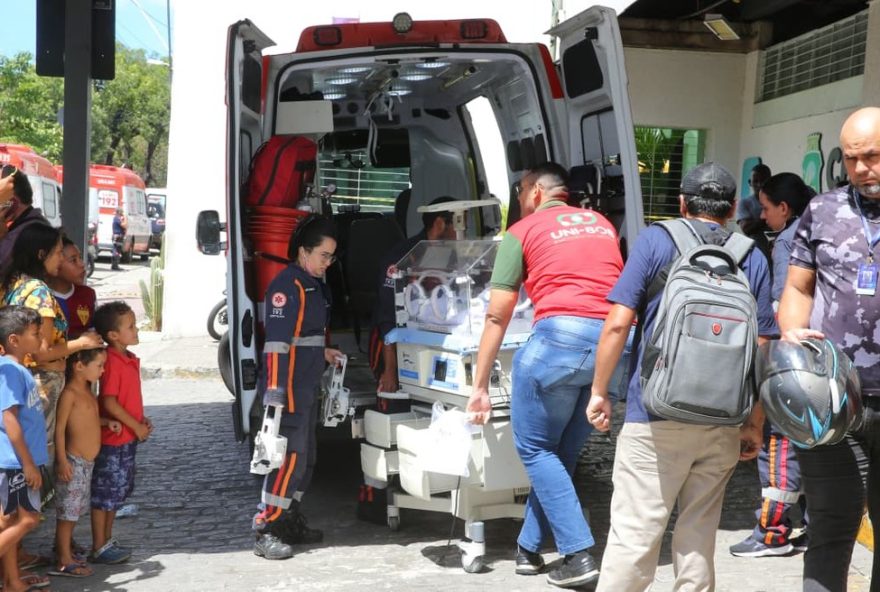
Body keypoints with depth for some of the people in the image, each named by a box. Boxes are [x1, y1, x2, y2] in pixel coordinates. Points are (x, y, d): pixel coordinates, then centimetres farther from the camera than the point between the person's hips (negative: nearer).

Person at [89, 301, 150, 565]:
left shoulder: (129, 359, 9)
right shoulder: (112, 362, -20)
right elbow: (109, 402, -22)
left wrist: (142, 419, 6)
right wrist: (136, 426, -16)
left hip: (127, 437, 9)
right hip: (113, 438, -9)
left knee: (118, 491, 18)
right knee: (105, 492, 2)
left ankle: (107, 540, 29)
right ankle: (99, 548, 11)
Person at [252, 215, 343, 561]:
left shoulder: (315, 285, 15)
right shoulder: (286, 286, -15)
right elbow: (276, 342, -22)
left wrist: (322, 352, 17)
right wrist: (275, 393, -26)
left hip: (307, 388, 10)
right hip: (287, 389, -10)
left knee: (306, 457, 15)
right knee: (290, 457, -10)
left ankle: (290, 522, 27)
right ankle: (266, 532, -5)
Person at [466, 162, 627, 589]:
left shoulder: (522, 231, 11)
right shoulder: (602, 224, 26)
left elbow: (497, 316, 8)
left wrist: (480, 386, 11)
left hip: (561, 336, -5)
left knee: (534, 448, 9)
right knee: (562, 452, 17)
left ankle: (579, 555, 2)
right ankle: (529, 549, 25)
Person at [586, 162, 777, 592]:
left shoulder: (655, 241, 1)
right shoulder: (752, 258, 9)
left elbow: (617, 324, -7)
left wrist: (599, 392, 2)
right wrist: (755, 424, 13)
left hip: (656, 416, -3)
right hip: (723, 423, 4)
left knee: (634, 534, -2)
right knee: (699, 536, 13)